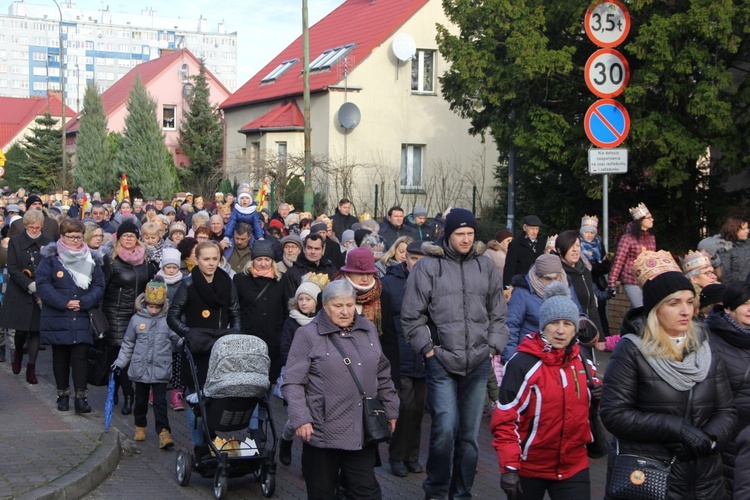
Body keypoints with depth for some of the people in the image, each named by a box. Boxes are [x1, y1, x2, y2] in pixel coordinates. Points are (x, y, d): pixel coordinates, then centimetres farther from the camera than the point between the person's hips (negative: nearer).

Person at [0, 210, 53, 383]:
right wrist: (30, 285, -18)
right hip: (20, 294, 0)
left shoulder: (48, 243, 3)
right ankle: (18, 354, 36)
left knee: (36, 330, 1)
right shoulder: (15, 241, 1)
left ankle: (31, 368, 10)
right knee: (21, 329, 4)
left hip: (41, 295, 1)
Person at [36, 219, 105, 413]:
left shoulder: (91, 259, 7)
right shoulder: (51, 258, -1)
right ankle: (63, 393, 22)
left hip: (82, 318, 1)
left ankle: (81, 396, 0)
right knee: (60, 357, 10)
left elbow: (99, 286, 4)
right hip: (57, 318, -1)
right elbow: (42, 285, -9)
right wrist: (64, 302, -16)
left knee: (81, 356, -4)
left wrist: (84, 302, -13)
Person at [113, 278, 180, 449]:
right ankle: (140, 426, 33)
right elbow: (127, 344, 9)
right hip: (140, 369, 2)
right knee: (141, 400, 15)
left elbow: (178, 340, 10)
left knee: (160, 401, -5)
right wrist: (119, 363, 9)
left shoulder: (168, 320, -3)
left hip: (161, 369, -2)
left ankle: (163, 432, -7)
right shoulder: (136, 319, 0)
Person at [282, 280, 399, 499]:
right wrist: (301, 419, -16)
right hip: (323, 433, -4)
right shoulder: (308, 335, -4)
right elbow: (292, 382, -7)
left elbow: (383, 376, 20)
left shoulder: (368, 330, 12)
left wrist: (390, 410, 19)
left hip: (363, 433, 4)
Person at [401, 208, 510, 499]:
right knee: (445, 428, -11)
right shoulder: (428, 267, -1)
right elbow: (411, 316, 0)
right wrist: (427, 348, -3)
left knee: (470, 433, 8)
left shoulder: (485, 267, 11)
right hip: (441, 363, -3)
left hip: (478, 364, 4)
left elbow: (498, 314, 17)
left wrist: (493, 347, 8)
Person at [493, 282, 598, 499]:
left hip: (574, 466, 4)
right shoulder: (522, 365, -14)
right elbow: (505, 419, -14)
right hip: (529, 467, -4)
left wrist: (597, 397, -1)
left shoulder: (582, 362, 4)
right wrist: (509, 467, -17)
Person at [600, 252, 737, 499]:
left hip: (704, 478, 5)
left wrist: (710, 438, -15)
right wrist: (677, 428, -21)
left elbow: (726, 411, 7)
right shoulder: (631, 351, -8)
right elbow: (614, 414, -15)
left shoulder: (703, 348, 7)